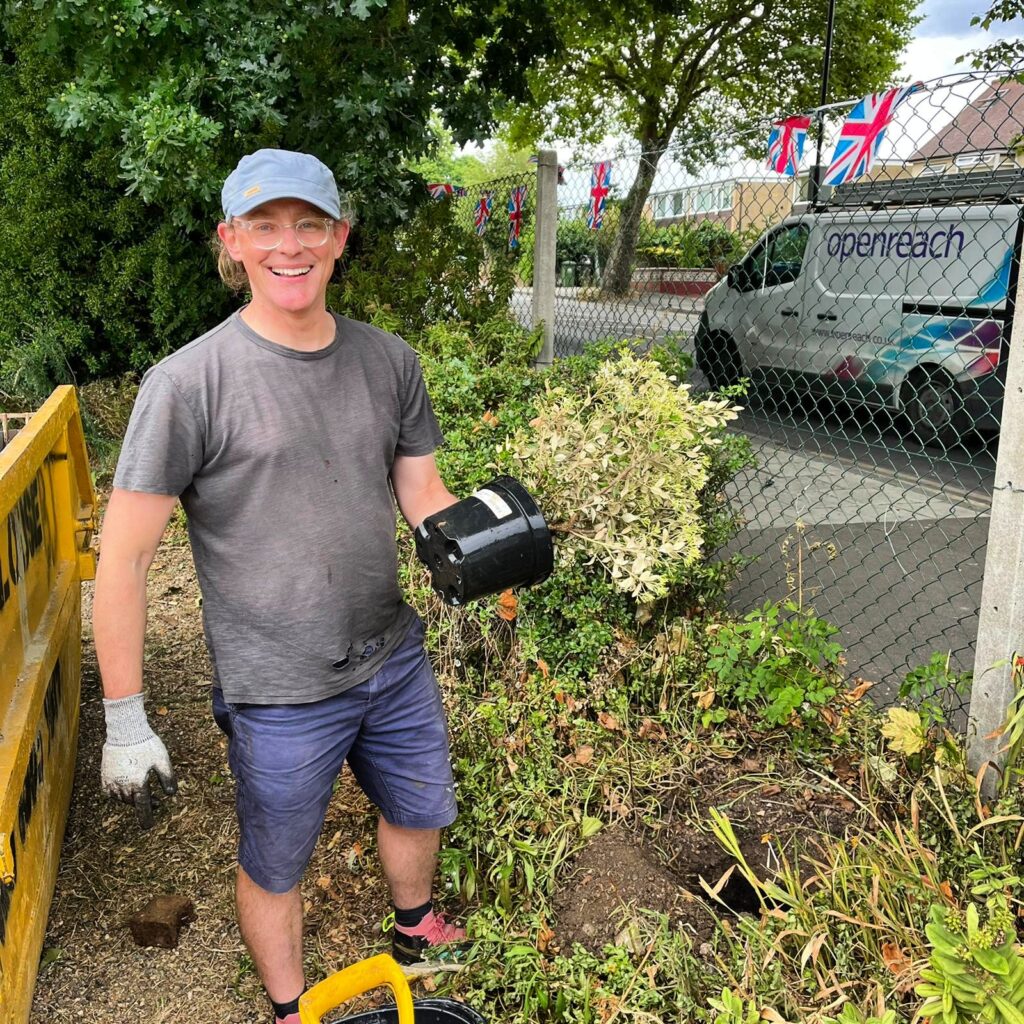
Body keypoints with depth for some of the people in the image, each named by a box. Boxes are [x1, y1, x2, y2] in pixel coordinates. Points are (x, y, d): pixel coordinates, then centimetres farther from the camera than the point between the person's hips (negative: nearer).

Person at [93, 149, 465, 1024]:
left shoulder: (388, 361, -2)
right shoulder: (190, 383, -18)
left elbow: (424, 492, 4)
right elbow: (124, 558, -15)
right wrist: (125, 723, -13)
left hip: (395, 660, 5)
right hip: (281, 693, -5)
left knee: (421, 810, 27)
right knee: (275, 867, 17)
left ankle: (416, 932, 59)